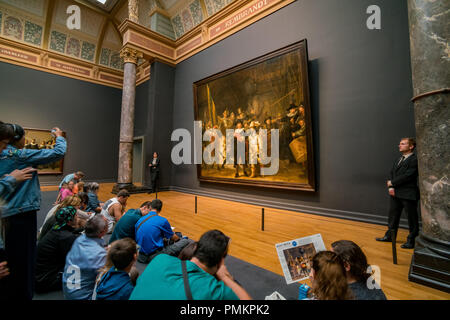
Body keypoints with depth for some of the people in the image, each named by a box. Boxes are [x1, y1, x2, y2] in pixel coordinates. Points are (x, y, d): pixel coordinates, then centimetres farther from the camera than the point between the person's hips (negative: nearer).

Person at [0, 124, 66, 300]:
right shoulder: (22, 155, -14)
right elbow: (58, 153, -15)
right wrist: (59, 137, 1)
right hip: (22, 212, -8)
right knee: (24, 257, 3)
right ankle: (23, 295, 13)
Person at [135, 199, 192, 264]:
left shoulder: (139, 220, 5)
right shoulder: (162, 220, -12)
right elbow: (173, 238, 2)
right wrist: (179, 239, 25)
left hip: (141, 256, 7)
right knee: (188, 242, -4)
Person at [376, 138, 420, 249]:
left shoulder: (415, 160, -11)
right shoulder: (398, 160, 15)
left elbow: (408, 176, -19)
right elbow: (391, 173, 11)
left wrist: (392, 183, -9)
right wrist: (391, 187, -4)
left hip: (408, 194, -8)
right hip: (395, 193, 8)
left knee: (412, 218, 7)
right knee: (393, 216, 15)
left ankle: (411, 240, 20)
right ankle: (389, 236, 27)